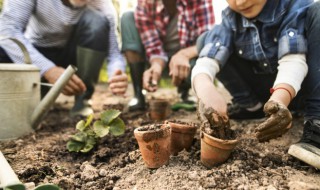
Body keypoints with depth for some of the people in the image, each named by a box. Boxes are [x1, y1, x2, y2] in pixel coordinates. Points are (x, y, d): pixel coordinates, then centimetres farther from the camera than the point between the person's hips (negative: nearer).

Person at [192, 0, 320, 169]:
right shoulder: (231, 17, -9)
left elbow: (293, 59, -30)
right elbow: (206, 61, -23)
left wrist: (280, 98, -49)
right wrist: (205, 88, -45)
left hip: (296, 88, -2)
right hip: (266, 90, 3)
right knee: (206, 40, -8)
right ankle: (251, 105, -3)